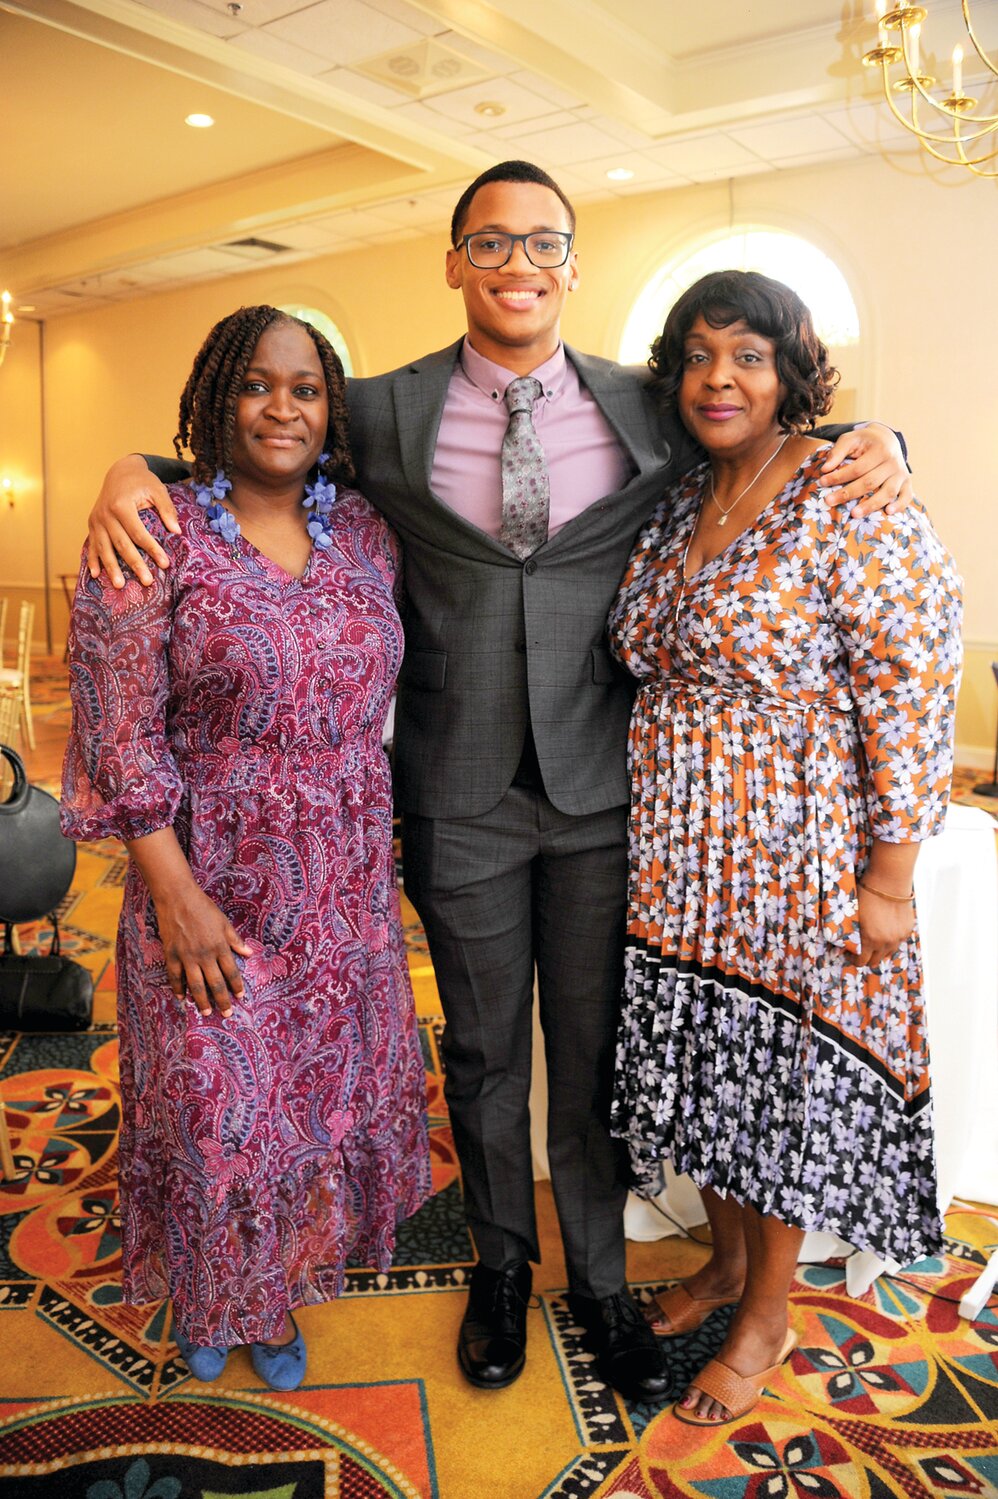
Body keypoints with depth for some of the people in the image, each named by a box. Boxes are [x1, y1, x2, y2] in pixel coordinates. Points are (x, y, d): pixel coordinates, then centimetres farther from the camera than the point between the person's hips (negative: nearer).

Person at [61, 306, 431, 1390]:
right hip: (211, 880, -4)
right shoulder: (156, 537, -11)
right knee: (213, 1100, 10)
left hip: (345, 884, 5)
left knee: (331, 1086, 16)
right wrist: (175, 892, -15)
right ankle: (204, 1294, 42)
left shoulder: (365, 534, 3)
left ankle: (281, 1286, 44)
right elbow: (123, 733, -12)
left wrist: (378, 858, 8)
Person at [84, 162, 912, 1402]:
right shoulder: (387, 413, 0)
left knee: (596, 1050, 13)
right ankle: (501, 1263, 42)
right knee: (482, 1048, 16)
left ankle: (599, 1279, 38)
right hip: (461, 800, 0)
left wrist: (873, 443, -6)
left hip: (602, 792, 1)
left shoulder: (645, 409, 2)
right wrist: (132, 472, -8)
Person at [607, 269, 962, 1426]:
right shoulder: (672, 503, 6)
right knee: (702, 1064, 17)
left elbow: (914, 685, -15)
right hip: (673, 853, 6)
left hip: (797, 855, -6)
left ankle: (768, 1317, 34)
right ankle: (726, 1258, 43)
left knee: (784, 1071, 10)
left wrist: (888, 879, -15)